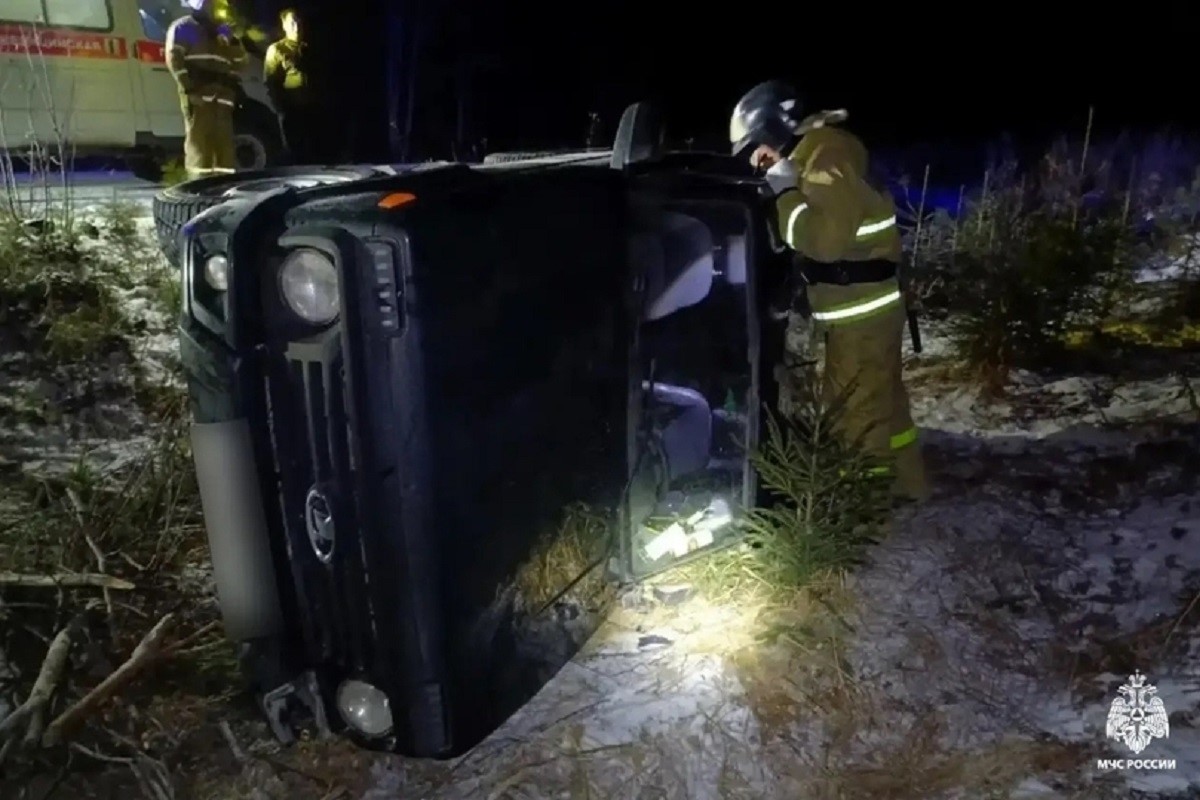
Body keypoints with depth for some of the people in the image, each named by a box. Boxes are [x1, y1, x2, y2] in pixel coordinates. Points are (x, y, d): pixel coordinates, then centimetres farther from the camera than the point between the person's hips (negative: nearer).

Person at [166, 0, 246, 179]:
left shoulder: (222, 30, 26)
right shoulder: (182, 27, 9)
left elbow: (239, 61, 26)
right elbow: (174, 59, -4)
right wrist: (189, 87, -13)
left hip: (222, 96, 5)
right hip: (197, 95, -5)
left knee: (224, 141, 3)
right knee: (199, 140, -12)